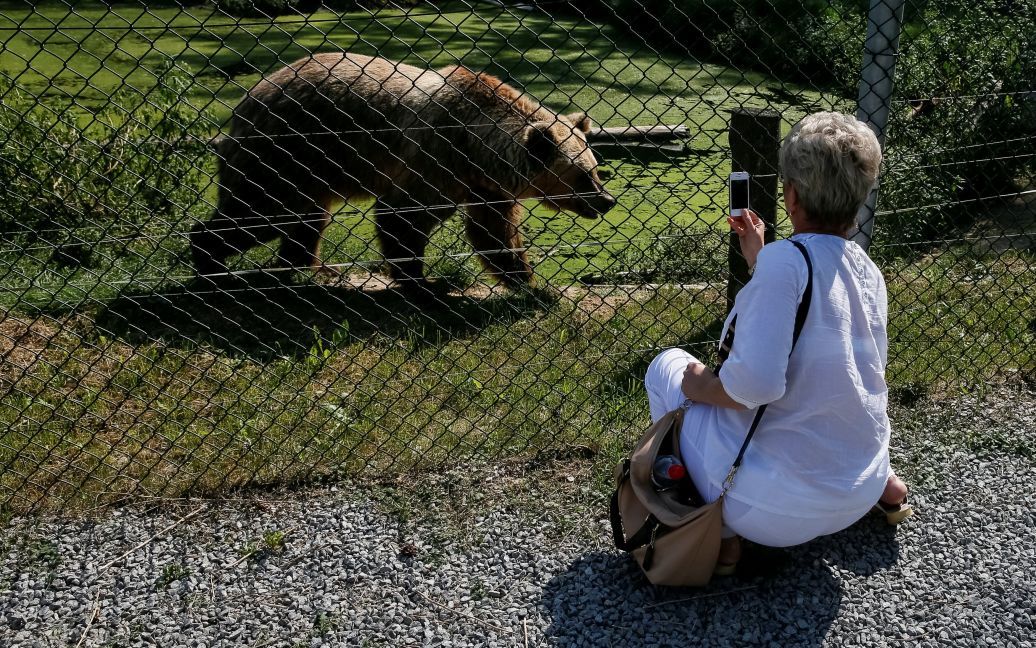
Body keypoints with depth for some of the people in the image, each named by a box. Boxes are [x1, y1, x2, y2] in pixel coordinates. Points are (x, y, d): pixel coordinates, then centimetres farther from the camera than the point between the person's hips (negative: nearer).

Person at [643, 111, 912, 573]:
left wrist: (700, 386, -9)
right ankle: (882, 480, 18)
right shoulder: (868, 271, 2)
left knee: (668, 366, 9)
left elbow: (755, 382, -29)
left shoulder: (784, 260, -20)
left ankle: (719, 532, 4)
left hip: (778, 510, -7)